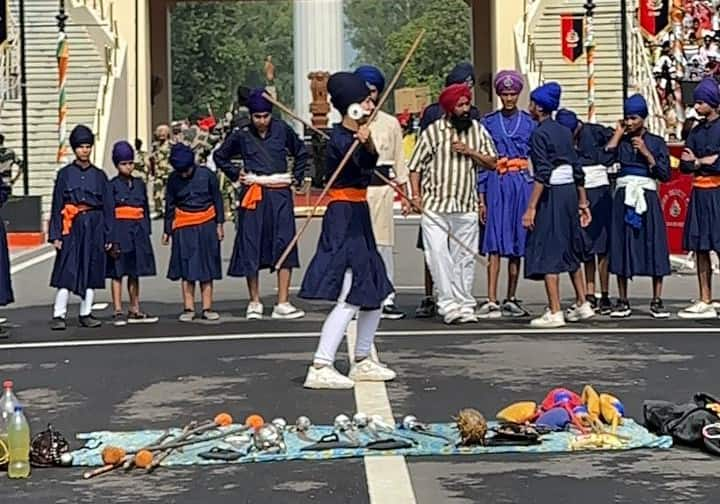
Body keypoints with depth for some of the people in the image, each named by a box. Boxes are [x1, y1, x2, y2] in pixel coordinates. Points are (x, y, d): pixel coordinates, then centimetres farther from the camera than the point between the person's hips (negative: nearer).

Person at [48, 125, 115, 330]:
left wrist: (109, 235, 3)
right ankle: (59, 315, -5)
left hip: (95, 226, 2)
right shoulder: (65, 174, 3)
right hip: (72, 227, -2)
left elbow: (108, 206, 8)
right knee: (67, 272, -7)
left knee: (92, 271, 6)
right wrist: (55, 234, -4)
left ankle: (86, 314, 15)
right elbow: (57, 206, 2)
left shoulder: (99, 175, 8)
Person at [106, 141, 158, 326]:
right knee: (118, 273, -2)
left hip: (138, 231, 5)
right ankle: (118, 312, 0)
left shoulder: (140, 184, 12)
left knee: (135, 272, 11)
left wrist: (146, 232, 10)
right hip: (120, 230, -5)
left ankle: (135, 311, 17)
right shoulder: (112, 185, -3)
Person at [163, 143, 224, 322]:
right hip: (184, 228, 1)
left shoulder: (206, 174, -4)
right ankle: (188, 309, 4)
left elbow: (217, 199, 3)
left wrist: (219, 223, 3)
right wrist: (167, 230, 7)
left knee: (207, 267, 4)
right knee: (186, 269, 0)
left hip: (206, 226, -1)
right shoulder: (173, 179, 0)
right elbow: (169, 205, 7)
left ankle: (207, 308, 9)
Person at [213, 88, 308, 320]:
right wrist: (235, 174, 6)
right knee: (251, 246, 2)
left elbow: (301, 153, 20)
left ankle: (282, 304, -4)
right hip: (253, 195, 0)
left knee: (284, 244, -6)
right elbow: (220, 157, 18)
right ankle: (254, 302, 13)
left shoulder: (282, 129, 4)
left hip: (280, 194, 1)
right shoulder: (241, 135, 3)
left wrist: (296, 177, 10)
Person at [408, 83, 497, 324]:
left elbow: (492, 163, 10)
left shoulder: (478, 130, 9)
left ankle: (464, 304, 15)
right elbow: (415, 166, 3)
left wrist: (470, 151, -6)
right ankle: (450, 303, -8)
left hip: (466, 207, 3)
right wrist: (416, 194, -9)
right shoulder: (433, 131, 0)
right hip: (435, 206, -3)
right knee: (438, 255, -11)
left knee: (465, 257, 6)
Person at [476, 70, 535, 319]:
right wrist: (481, 198, 0)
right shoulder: (489, 123, 7)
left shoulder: (529, 122, 8)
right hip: (496, 185, -1)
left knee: (517, 244, 4)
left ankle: (511, 300, 13)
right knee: (495, 243, -9)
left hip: (523, 184, 1)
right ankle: (491, 301, -14)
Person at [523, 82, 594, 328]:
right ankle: (582, 304, 23)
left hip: (551, 195, -8)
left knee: (547, 253, -4)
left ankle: (554, 312, -6)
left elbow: (542, 174, -18)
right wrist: (582, 201, 19)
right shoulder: (565, 131, 12)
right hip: (570, 191, 8)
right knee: (570, 250, 18)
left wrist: (531, 208, -19)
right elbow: (577, 170, 13)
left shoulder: (539, 134, -11)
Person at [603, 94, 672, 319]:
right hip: (624, 197, 2)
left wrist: (646, 153, -9)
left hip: (647, 197, -2)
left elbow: (665, 174, -2)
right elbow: (605, 160, -10)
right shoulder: (621, 141, 9)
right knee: (622, 247, 2)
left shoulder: (656, 142, 5)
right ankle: (623, 301, 9)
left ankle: (657, 302, 3)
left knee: (653, 246, -3)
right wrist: (618, 134, -3)